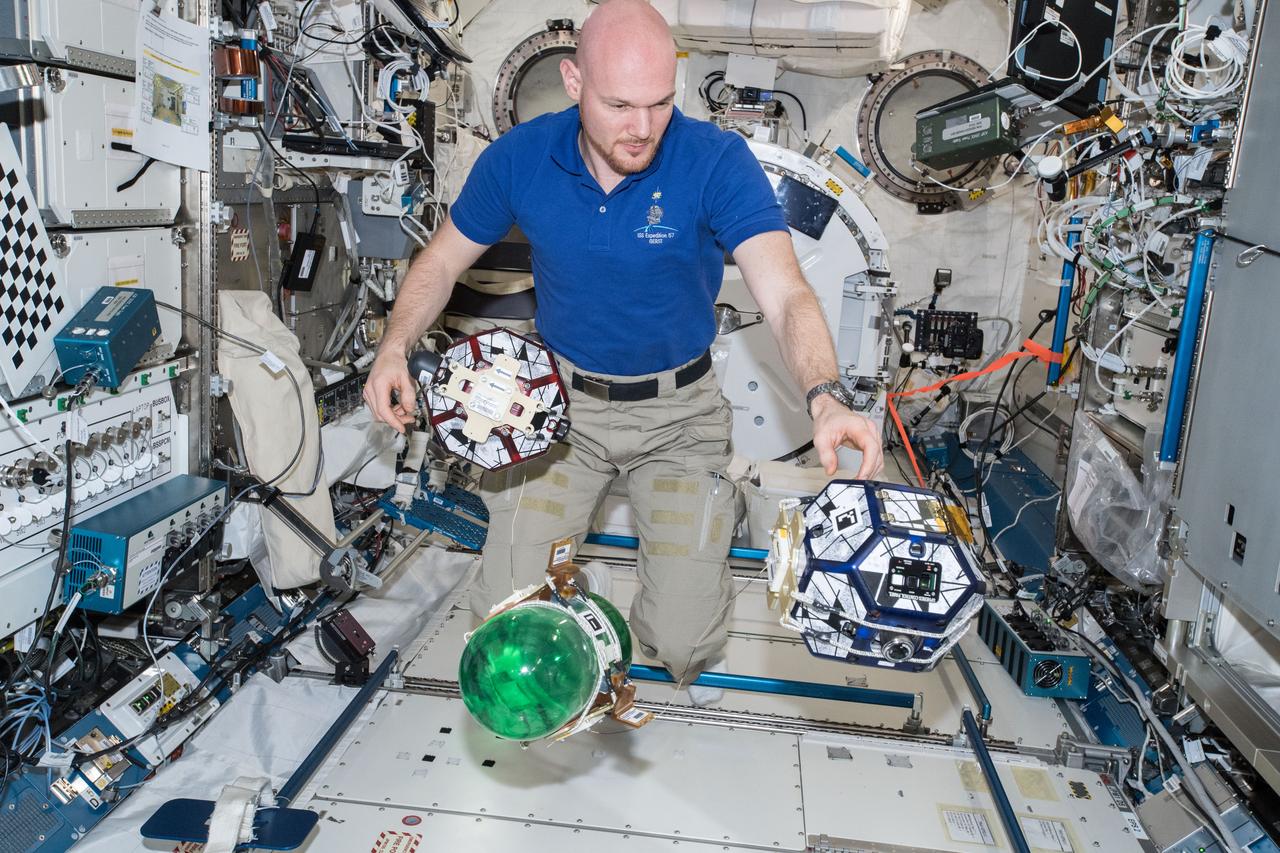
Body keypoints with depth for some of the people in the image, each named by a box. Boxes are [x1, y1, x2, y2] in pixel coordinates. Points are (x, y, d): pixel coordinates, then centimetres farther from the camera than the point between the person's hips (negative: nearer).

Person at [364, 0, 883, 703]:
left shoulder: (717, 161, -19)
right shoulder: (520, 157, -11)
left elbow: (785, 294, -29)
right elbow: (442, 262, 2)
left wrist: (825, 401, -48)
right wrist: (394, 349, -16)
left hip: (679, 413, -1)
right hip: (563, 401, 2)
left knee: (685, 641, -8)